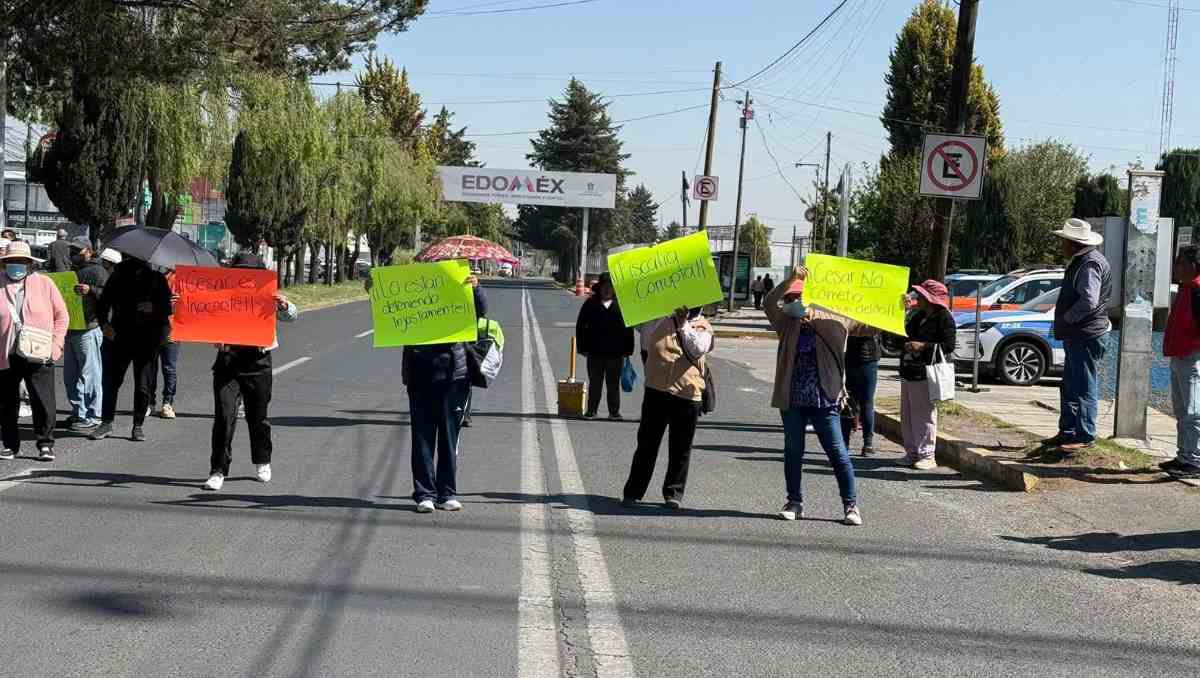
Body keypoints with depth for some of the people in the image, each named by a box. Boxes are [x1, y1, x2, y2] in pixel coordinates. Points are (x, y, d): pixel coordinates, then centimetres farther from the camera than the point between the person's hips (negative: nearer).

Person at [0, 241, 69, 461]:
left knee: (44, 402, -2)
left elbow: (62, 315, 7)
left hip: (39, 356, -1)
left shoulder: (44, 284, 4)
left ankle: (45, 444, 9)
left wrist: (55, 345, -2)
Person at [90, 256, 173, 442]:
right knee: (111, 381, 1)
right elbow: (103, 303, 10)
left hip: (146, 341, -1)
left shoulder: (156, 278, 3)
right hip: (119, 337, 1)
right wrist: (104, 323, -6)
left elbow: (167, 308, 4)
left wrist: (154, 308, -17)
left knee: (143, 385, 1)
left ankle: (138, 426, 11)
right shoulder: (119, 275, 7)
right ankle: (107, 423, 12)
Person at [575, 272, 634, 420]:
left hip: (615, 352, 0)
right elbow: (581, 326, 4)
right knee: (594, 383, 7)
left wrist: (628, 350, 0)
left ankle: (614, 411, 15)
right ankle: (591, 410, 14)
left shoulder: (621, 305, 3)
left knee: (614, 383, 7)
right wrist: (583, 347, -2)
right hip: (595, 352, 0)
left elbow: (628, 329, 5)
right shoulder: (591, 304, 2)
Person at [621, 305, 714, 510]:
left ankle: (674, 493, 20)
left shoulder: (702, 327, 4)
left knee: (681, 448, 7)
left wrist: (683, 324, -21)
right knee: (647, 443, 3)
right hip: (657, 390, 1)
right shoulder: (660, 318, 9)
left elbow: (698, 348, -14)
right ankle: (633, 492, 9)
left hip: (687, 395, -1)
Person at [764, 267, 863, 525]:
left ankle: (851, 505, 5)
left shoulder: (832, 322, 1)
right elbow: (769, 304, -11)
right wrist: (790, 279, -21)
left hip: (824, 400, -3)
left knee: (838, 453, -1)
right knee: (793, 452, 11)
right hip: (792, 400, 3)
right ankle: (795, 502, 22)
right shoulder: (787, 324, 5)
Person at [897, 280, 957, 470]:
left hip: (925, 374, -9)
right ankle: (912, 453, 17)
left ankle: (927, 456, -2)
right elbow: (906, 332, 32)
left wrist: (923, 346, -20)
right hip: (908, 372, 9)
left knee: (924, 415, -7)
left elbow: (948, 346, -15)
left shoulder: (944, 319, -8)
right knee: (907, 415, 10)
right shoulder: (918, 317, 18)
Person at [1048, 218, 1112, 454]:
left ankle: (1085, 436, -3)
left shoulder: (1090, 264, -18)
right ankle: (1067, 432, 26)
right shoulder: (1080, 261, 16)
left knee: (1085, 389, -6)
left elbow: (1089, 301, -26)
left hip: (1087, 336, -11)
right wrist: (1065, 322, 14)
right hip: (1076, 336, 11)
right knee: (1069, 388, 17)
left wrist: (1066, 319, -14)